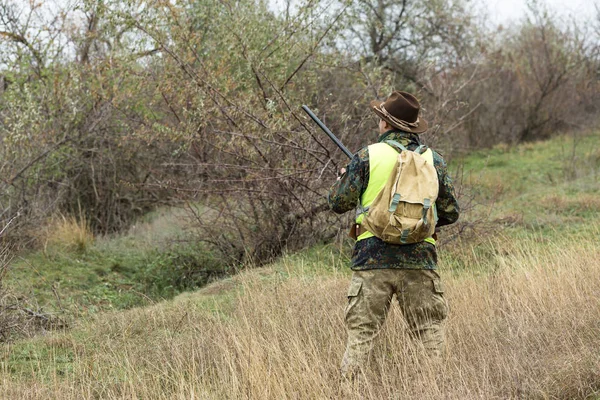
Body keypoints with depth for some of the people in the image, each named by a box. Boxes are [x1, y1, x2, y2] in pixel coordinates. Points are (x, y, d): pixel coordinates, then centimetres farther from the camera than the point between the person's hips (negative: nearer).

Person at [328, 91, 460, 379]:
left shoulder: (367, 157, -2)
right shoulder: (433, 161, 7)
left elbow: (338, 203, 2)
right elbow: (450, 213, 12)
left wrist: (342, 178, 23)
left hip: (373, 260, -2)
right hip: (420, 259, 2)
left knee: (360, 334, 2)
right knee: (431, 334, 8)